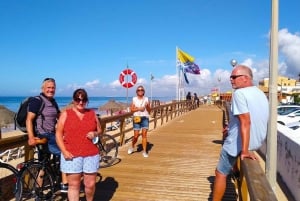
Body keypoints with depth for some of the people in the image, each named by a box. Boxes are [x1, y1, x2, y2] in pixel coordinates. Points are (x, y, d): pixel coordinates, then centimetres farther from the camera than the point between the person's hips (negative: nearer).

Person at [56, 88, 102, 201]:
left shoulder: (92, 113, 8)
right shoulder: (65, 114, 2)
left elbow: (100, 130, 16)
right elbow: (58, 134, 0)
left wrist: (95, 134, -8)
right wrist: (64, 151, -10)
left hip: (91, 154, 2)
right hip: (71, 155, -2)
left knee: (90, 184, 8)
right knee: (73, 185, 5)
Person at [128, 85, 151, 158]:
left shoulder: (146, 99, 6)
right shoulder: (134, 99, 5)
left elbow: (149, 110, 6)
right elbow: (131, 109, 0)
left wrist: (147, 106, -13)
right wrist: (139, 109, -13)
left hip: (145, 118, 1)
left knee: (144, 135, -3)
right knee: (136, 135, 1)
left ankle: (144, 151, 5)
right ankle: (132, 147, 30)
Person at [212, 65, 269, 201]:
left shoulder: (239, 93, -20)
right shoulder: (261, 94, 8)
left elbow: (245, 122, -29)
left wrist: (244, 150, -28)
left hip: (239, 142, -9)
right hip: (258, 141, 9)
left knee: (220, 173, 1)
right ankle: (235, 168, 42)